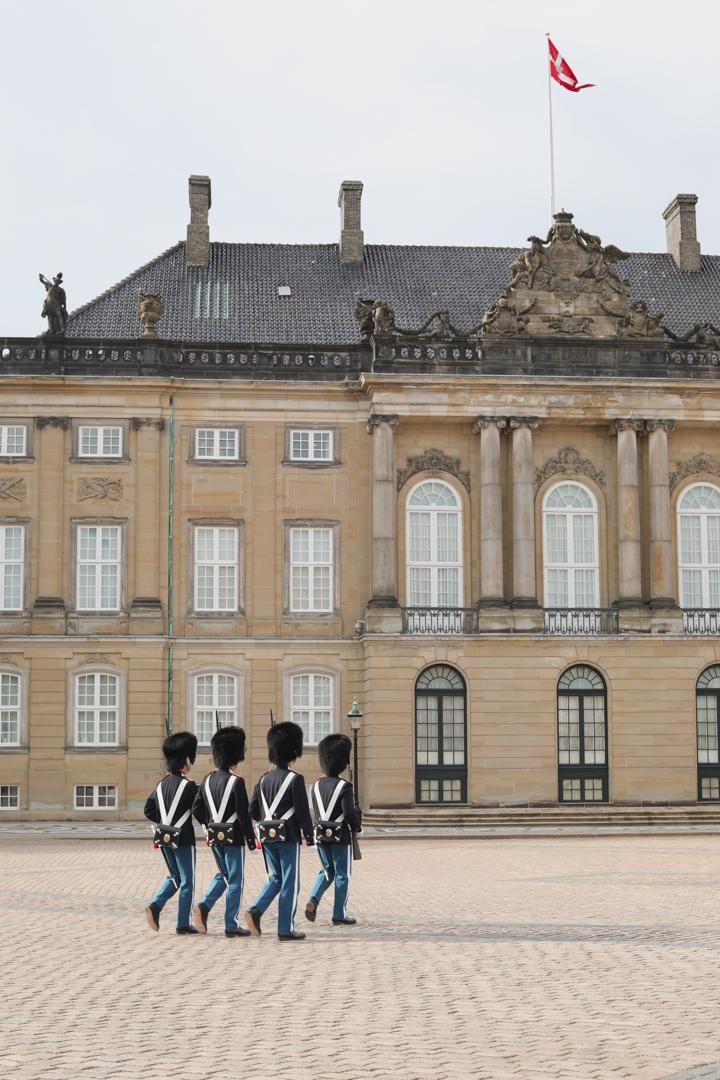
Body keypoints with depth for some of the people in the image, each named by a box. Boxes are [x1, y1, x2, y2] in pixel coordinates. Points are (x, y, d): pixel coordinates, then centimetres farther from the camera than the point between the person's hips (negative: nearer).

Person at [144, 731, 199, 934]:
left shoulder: (161, 784, 6)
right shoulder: (189, 785, -14)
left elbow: (148, 811, 10)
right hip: (183, 838, -6)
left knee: (174, 877, 21)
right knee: (187, 881, 4)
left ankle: (155, 905, 1)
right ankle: (183, 924, 6)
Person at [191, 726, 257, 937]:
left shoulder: (207, 780, 5)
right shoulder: (236, 781, -15)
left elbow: (196, 809, 8)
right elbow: (243, 813, -16)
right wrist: (251, 838, -9)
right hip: (234, 837, -6)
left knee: (223, 875, 22)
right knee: (235, 880, 3)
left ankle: (203, 907, 3)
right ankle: (232, 925, 5)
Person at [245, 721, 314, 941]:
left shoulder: (263, 779, 7)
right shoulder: (295, 779, -12)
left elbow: (252, 811, 10)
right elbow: (303, 811, -13)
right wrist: (309, 835, -1)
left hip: (268, 836, 6)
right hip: (289, 836, -6)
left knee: (275, 878, 18)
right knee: (290, 882, 2)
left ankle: (255, 911, -2)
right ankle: (286, 929, 3)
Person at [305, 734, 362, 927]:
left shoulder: (317, 786, 4)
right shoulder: (344, 786, -16)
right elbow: (349, 813, -21)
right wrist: (357, 827, 0)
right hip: (341, 836, -6)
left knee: (327, 872, 20)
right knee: (343, 875, 6)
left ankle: (313, 900, -1)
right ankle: (339, 915, 9)